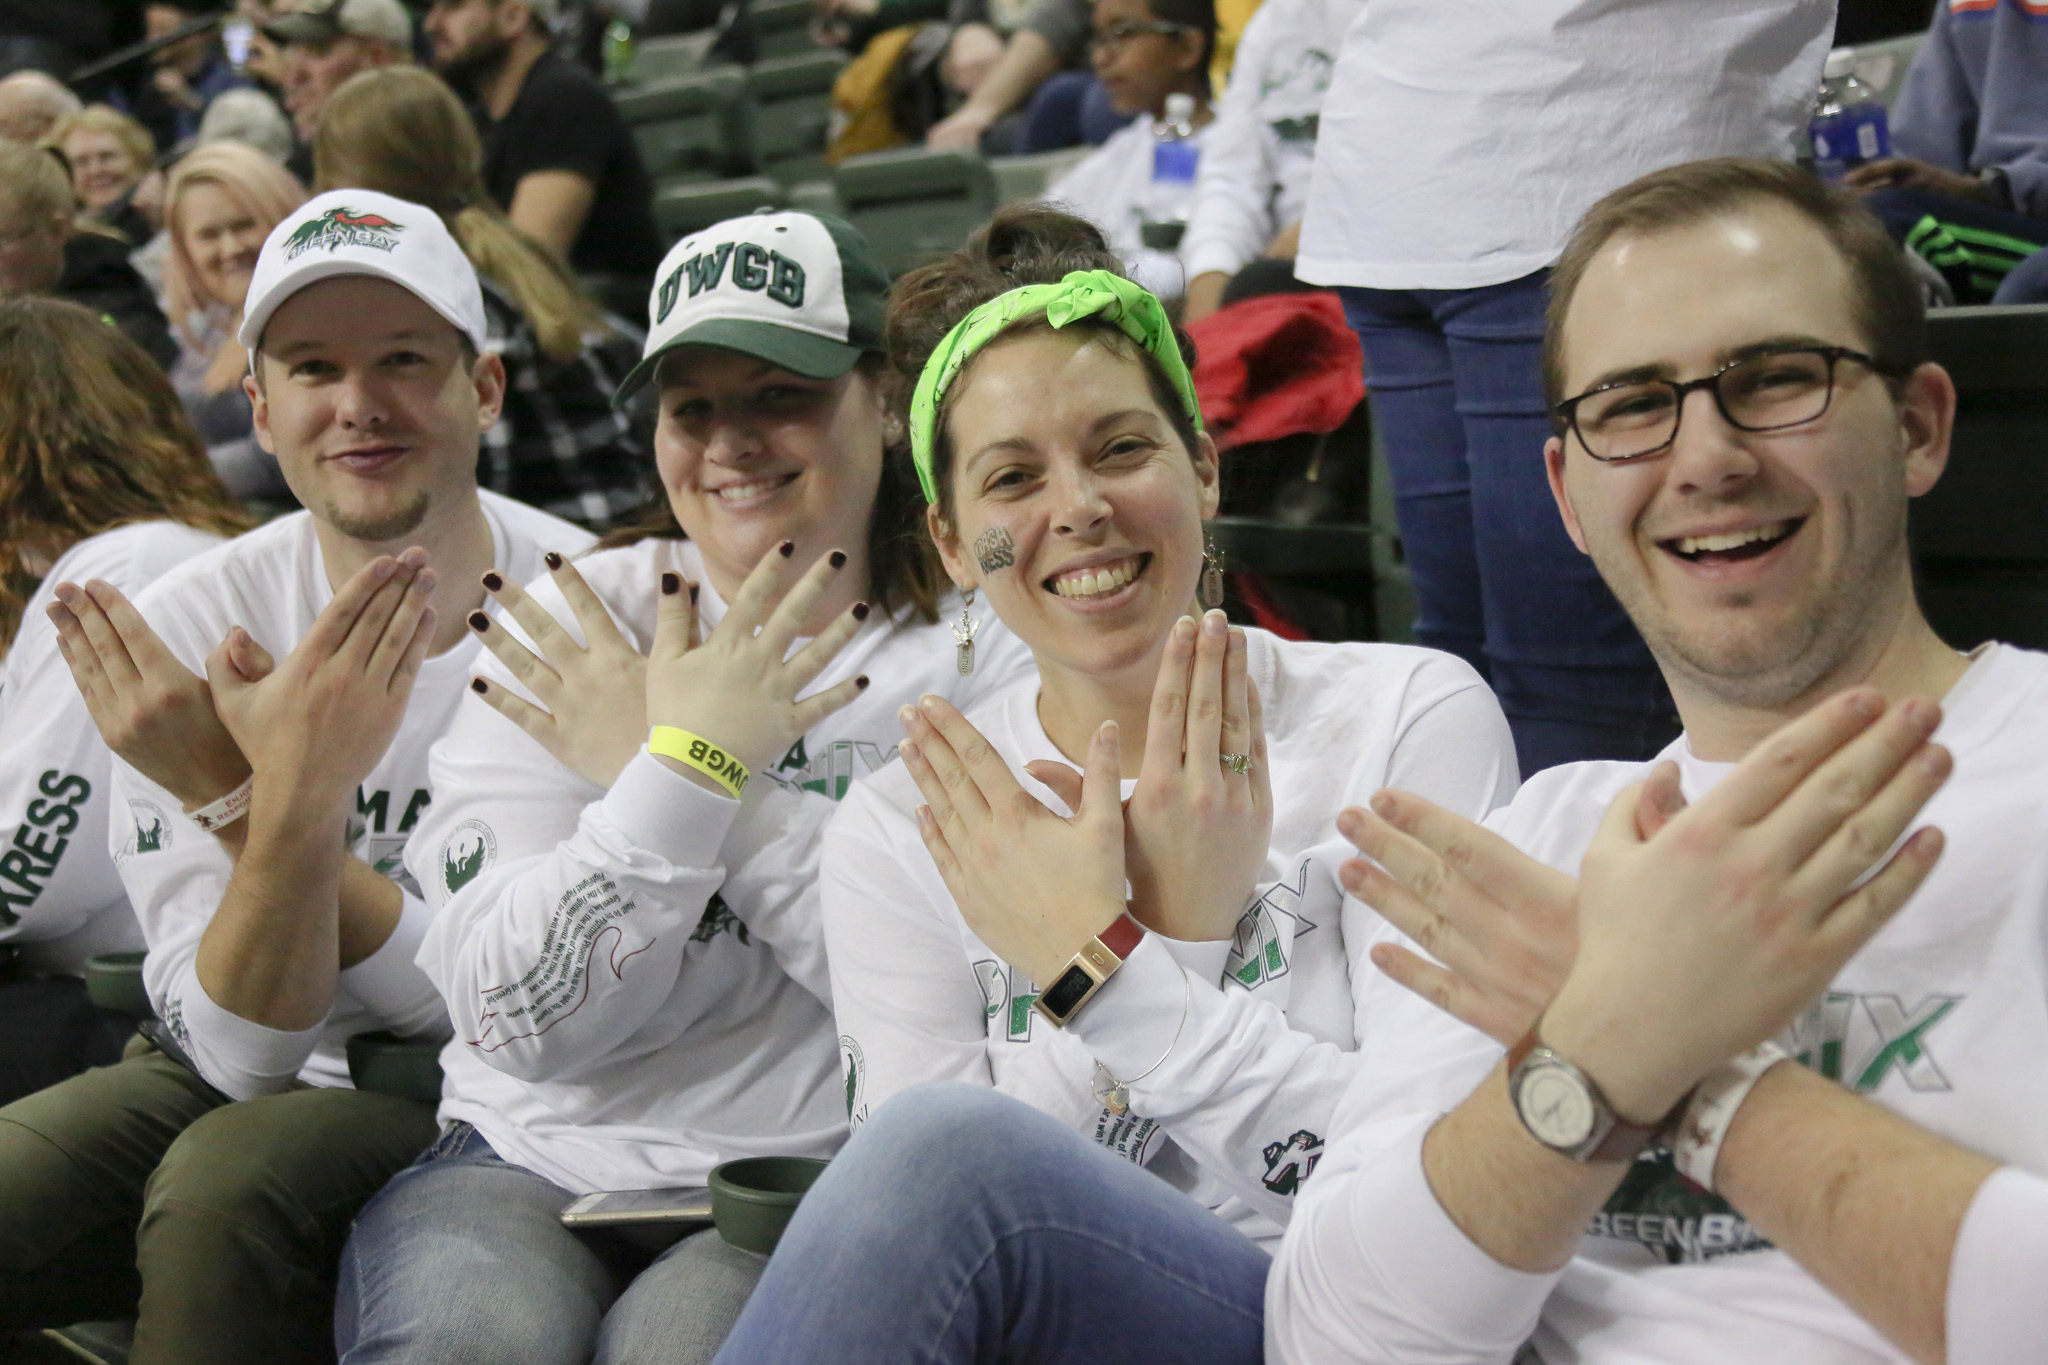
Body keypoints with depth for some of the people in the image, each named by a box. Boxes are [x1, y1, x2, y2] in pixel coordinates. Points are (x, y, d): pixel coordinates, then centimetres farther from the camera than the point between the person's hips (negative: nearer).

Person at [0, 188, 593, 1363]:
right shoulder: (181, 632, -8)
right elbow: (244, 1051, -13)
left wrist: (250, 805, -30)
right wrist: (285, 808, -32)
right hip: (256, 1081, 3)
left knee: (224, 1184, -31)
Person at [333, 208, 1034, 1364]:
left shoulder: (987, 655, 1)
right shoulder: (560, 635, 5)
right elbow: (519, 1022, -5)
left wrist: (669, 763, -13)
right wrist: (689, 764, -18)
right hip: (536, 1164, 2)